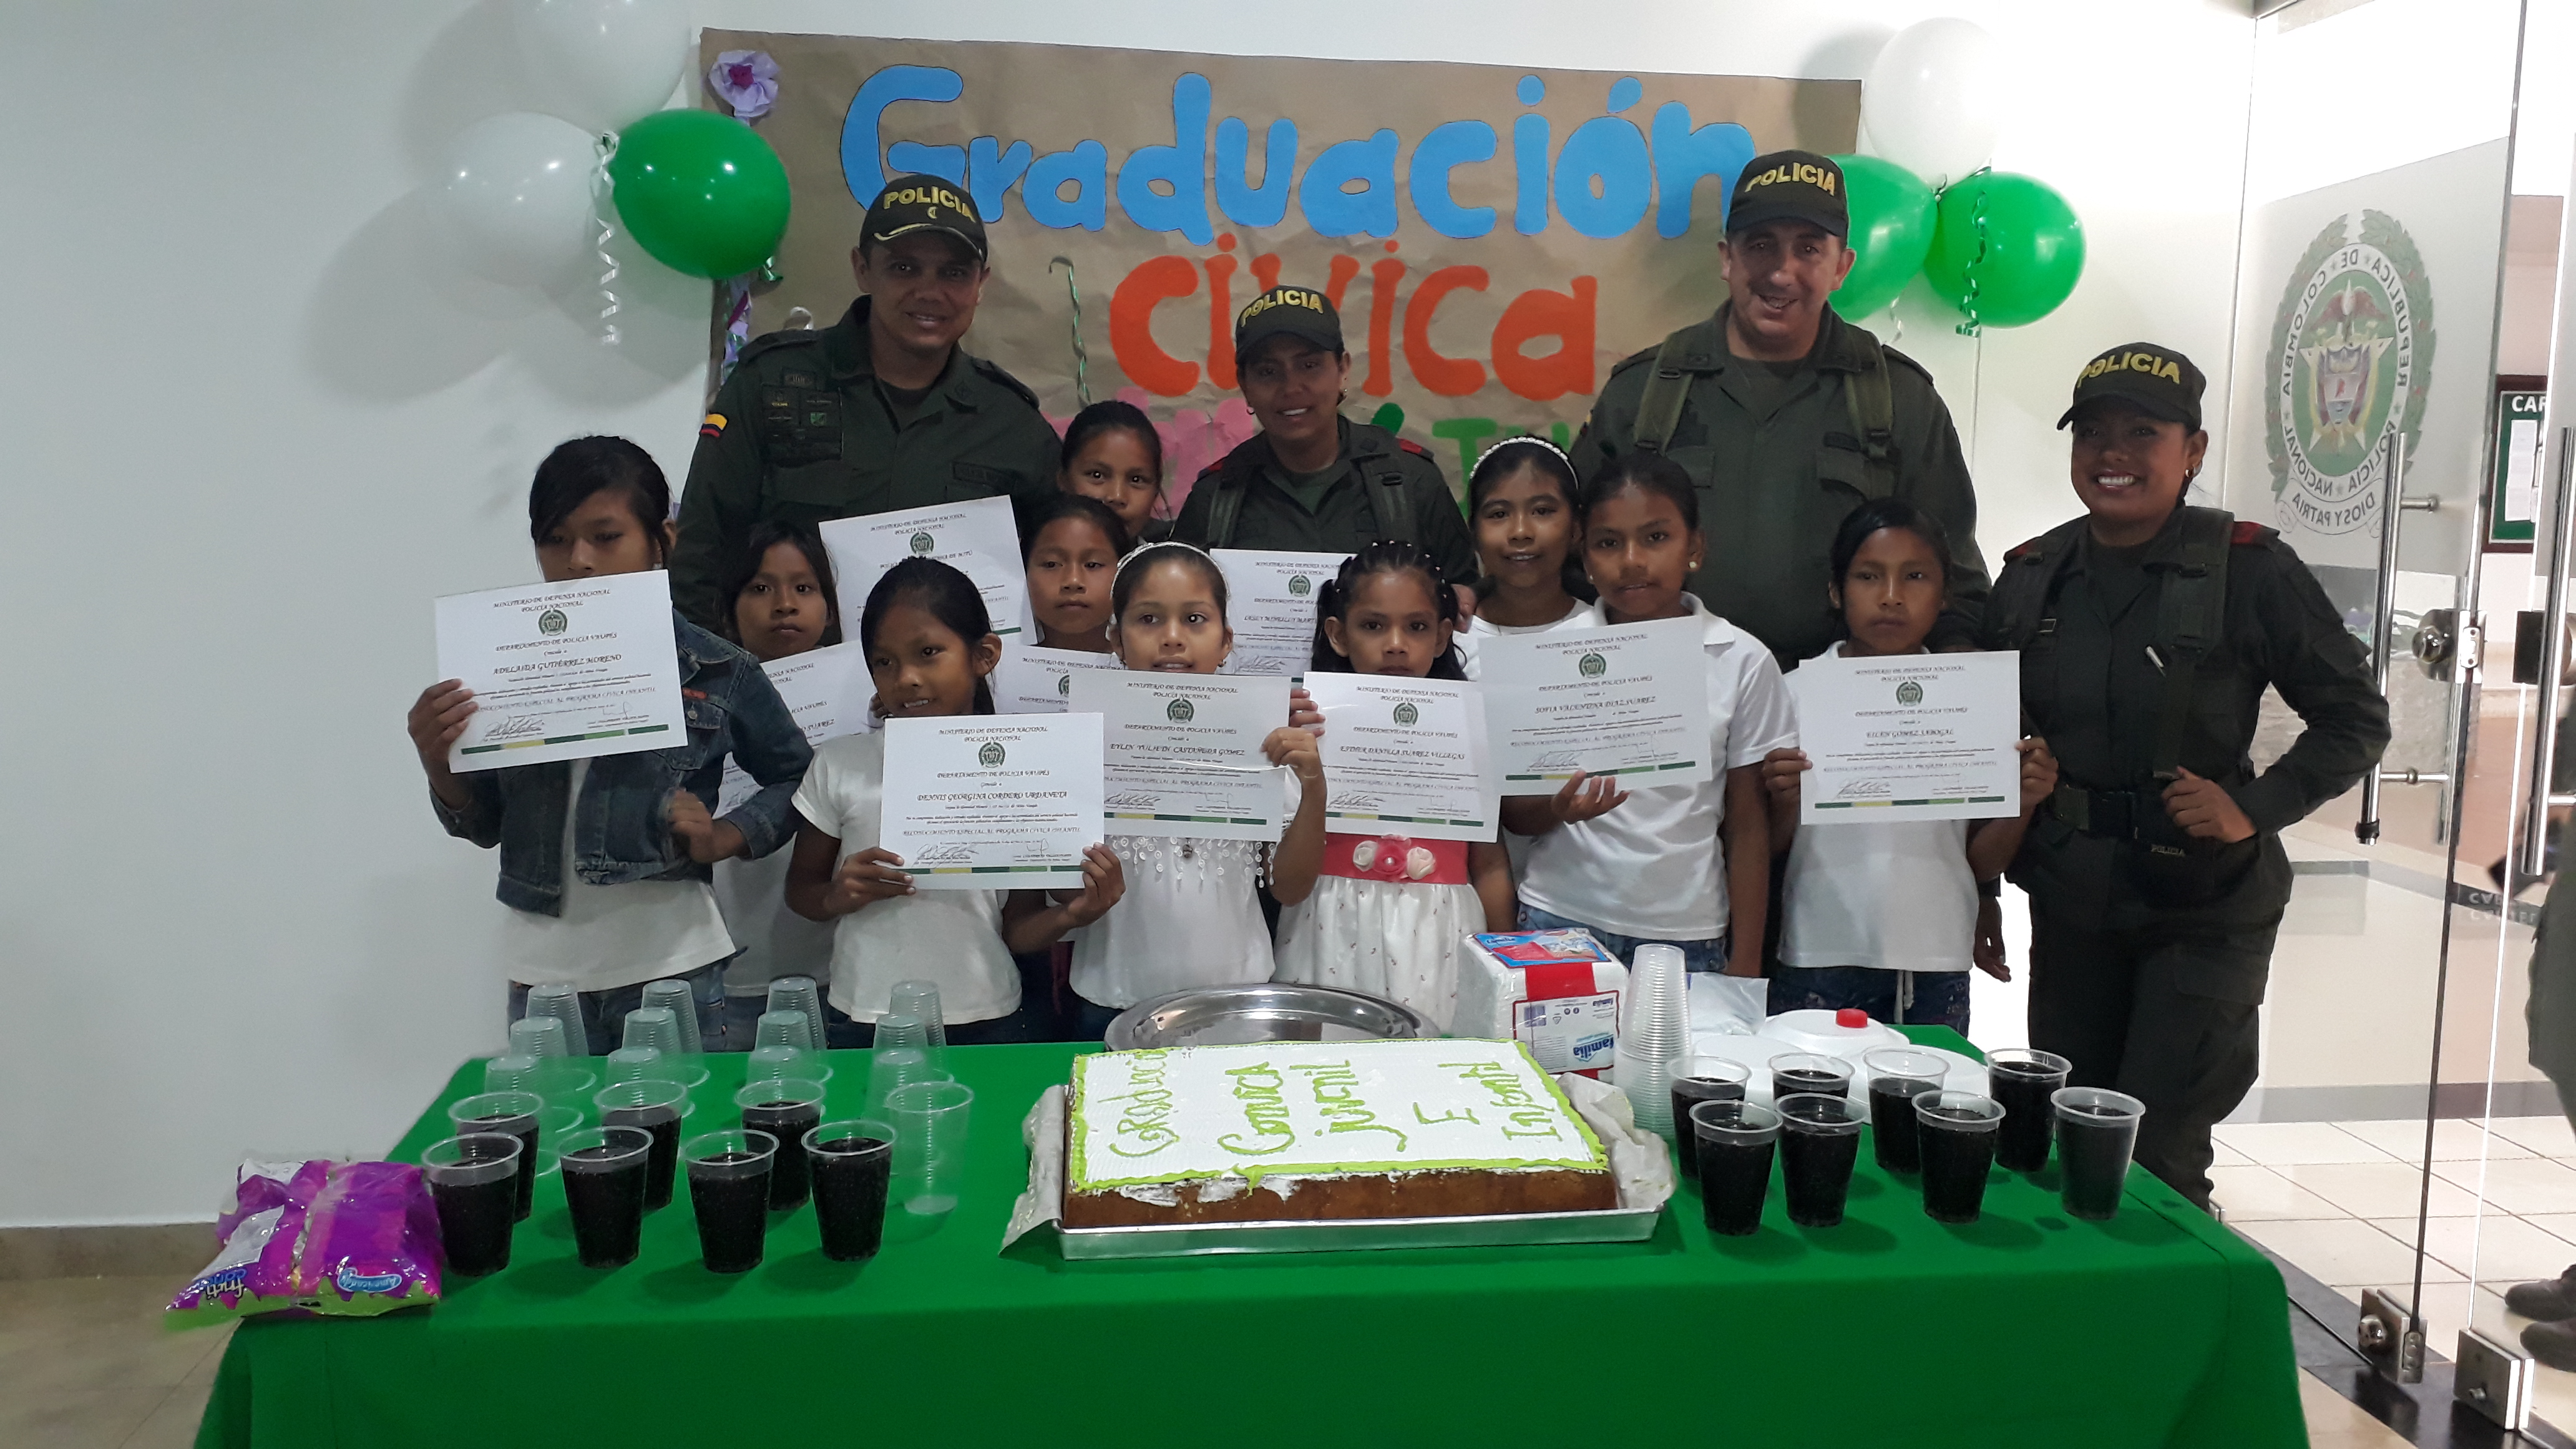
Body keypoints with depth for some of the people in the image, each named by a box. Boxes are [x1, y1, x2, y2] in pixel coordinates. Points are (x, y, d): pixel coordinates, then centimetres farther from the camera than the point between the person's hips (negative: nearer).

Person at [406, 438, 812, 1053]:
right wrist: (439, 766, -8)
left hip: (671, 965, -2)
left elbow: (794, 778, 8)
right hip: (543, 971, 3)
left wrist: (724, 837, -7)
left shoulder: (716, 672, -4)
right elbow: (486, 824, 11)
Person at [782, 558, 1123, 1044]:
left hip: (986, 1025, 0)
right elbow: (800, 888, 8)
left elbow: (1017, 929, 1)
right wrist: (838, 896, -13)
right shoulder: (840, 766, -2)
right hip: (863, 1023, 1)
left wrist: (1069, 915, -19)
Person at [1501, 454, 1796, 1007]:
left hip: (1687, 936, 0)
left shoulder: (1743, 662, 0)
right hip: (1560, 922, 1)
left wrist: (1744, 970, 1)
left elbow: (1747, 828, 3)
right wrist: (1559, 809, -19)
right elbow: (1511, 811, 4)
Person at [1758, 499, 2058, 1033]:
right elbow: (1768, 849, 3)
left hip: (1936, 969, 2)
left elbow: (1982, 862, 8)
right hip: (1821, 963, -1)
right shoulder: (1798, 694, -1)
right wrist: (1785, 803, -17)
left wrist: (2022, 804, -9)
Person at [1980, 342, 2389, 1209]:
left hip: (2204, 913, -4)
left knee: (2154, 1156, -3)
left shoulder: (2249, 569, -9)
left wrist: (2255, 809, -17)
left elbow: (2356, 721, -3)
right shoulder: (2032, 575, 3)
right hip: (2069, 907, 4)